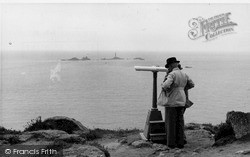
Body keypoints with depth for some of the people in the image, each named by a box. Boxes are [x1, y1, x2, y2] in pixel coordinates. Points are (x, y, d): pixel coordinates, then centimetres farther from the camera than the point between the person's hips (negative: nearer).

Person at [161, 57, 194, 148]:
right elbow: (191, 84, 22)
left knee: (170, 123, 2)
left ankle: (171, 143, 6)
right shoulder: (184, 75, 9)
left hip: (171, 102, -7)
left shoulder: (172, 74, -15)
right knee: (180, 122, 10)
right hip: (181, 102, 7)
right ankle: (180, 143, 12)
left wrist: (163, 86, -6)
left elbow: (166, 85, -29)